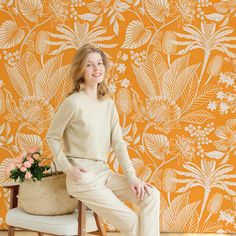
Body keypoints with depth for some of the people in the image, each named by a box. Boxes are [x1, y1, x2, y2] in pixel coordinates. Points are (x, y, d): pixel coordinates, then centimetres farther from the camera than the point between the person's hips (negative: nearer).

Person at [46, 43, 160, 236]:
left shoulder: (108, 103, 7)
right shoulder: (74, 102, -14)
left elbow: (118, 143, 3)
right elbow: (52, 137, -4)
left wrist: (131, 176, -6)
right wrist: (68, 168, -13)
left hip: (105, 173, 7)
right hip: (83, 178, -7)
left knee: (151, 195, -8)